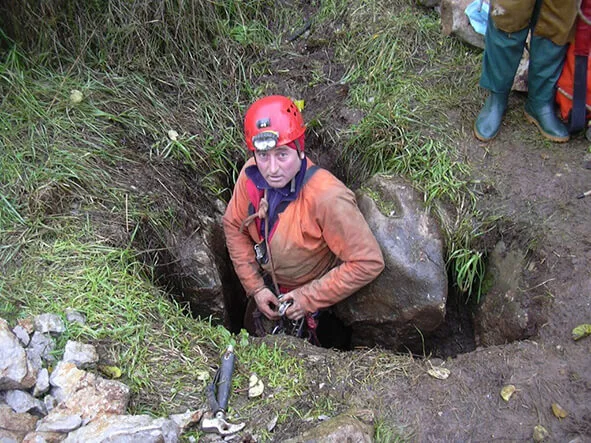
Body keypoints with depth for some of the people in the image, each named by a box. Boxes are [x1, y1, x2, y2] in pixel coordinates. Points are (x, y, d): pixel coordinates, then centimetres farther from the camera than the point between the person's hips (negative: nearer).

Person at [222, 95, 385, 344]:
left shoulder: (326, 198, -41)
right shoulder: (252, 174, -24)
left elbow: (369, 263, -35)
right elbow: (234, 226, -7)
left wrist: (310, 299, -28)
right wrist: (255, 286, -11)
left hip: (310, 290, -5)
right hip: (268, 283, 5)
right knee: (255, 338, 30)